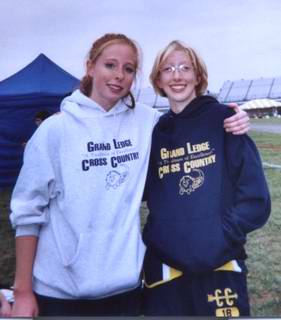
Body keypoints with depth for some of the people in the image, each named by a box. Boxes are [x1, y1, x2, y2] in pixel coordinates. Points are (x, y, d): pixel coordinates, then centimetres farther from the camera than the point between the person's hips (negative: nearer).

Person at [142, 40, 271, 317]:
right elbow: (142, 192, 13)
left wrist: (219, 236, -13)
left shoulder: (223, 120, -4)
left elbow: (255, 200, -6)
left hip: (220, 265, -3)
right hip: (164, 265, 3)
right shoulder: (155, 131, 6)